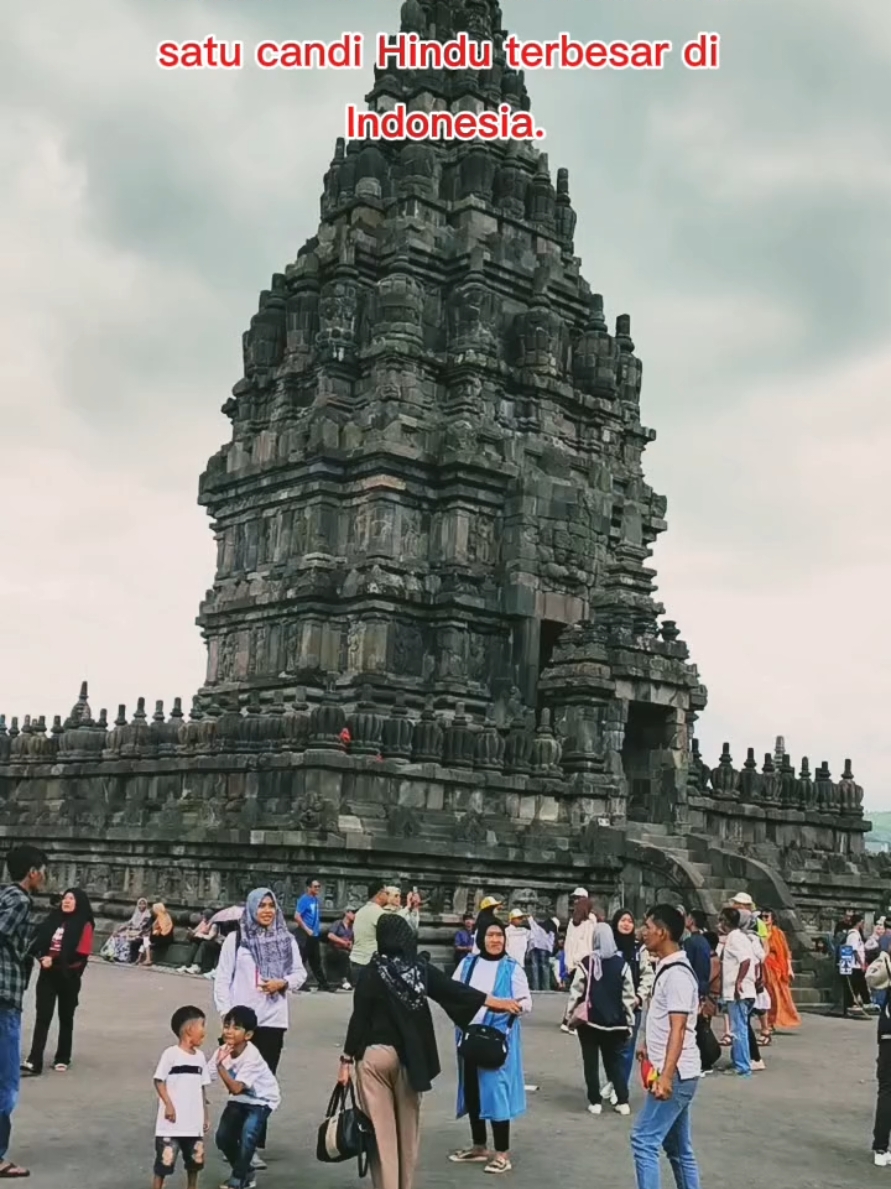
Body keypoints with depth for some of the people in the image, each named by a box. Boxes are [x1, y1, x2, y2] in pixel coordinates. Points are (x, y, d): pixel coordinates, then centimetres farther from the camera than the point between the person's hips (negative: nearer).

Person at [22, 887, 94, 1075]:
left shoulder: (84, 925, -9)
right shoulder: (54, 919, 7)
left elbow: (81, 954, -14)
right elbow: (39, 942, 12)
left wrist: (54, 960, -18)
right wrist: (42, 957, -9)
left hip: (69, 977, -4)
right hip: (48, 975, 4)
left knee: (66, 1018, 11)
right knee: (42, 1016, -2)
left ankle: (62, 1059, 23)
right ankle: (34, 1062, -6)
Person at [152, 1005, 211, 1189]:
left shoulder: (200, 1056, 7)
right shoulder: (170, 1054, -12)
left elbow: (202, 1087, 12)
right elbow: (159, 1081, -10)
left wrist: (206, 1115, 13)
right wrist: (168, 1104, -18)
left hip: (194, 1122, 6)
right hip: (172, 1123, -6)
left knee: (195, 1161, 17)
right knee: (164, 1161, -3)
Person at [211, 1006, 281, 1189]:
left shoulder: (252, 1056, -33)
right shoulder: (222, 1051, -16)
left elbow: (236, 1088, -38)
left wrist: (220, 1065, -47)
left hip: (262, 1100, -6)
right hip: (240, 1100, 6)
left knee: (248, 1135, -24)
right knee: (223, 1137, -4)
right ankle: (246, 1173, 19)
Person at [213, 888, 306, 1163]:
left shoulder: (287, 940, 6)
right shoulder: (236, 939, 0)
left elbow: (300, 973, 11)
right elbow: (222, 978, 0)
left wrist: (283, 983, -9)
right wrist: (226, 1012, -7)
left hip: (273, 1021, 2)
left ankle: (254, 1144, 9)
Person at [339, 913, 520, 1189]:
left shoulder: (371, 973, -11)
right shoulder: (421, 970, -1)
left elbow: (359, 1018, -12)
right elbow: (455, 989, 4)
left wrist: (347, 1059, -5)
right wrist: (498, 1002, 14)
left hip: (375, 1055, -4)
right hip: (409, 1057, 4)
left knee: (381, 1129, 3)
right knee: (407, 1127, 17)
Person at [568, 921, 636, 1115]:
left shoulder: (586, 963, -9)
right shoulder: (622, 964, -2)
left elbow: (576, 992, -9)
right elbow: (628, 996, 0)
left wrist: (571, 1015, 3)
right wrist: (629, 1021, 8)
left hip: (590, 1020, -2)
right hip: (615, 1021, 2)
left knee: (591, 1062, 8)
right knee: (615, 1061, 12)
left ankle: (595, 1102, 9)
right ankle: (622, 1101, 8)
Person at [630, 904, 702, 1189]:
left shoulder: (677, 973, -18)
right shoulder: (666, 967, 12)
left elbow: (678, 1029, -24)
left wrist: (665, 1076, -29)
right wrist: (649, 1049, 25)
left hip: (675, 1074, -10)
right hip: (675, 1074, 10)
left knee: (644, 1140, -10)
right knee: (678, 1147, 14)